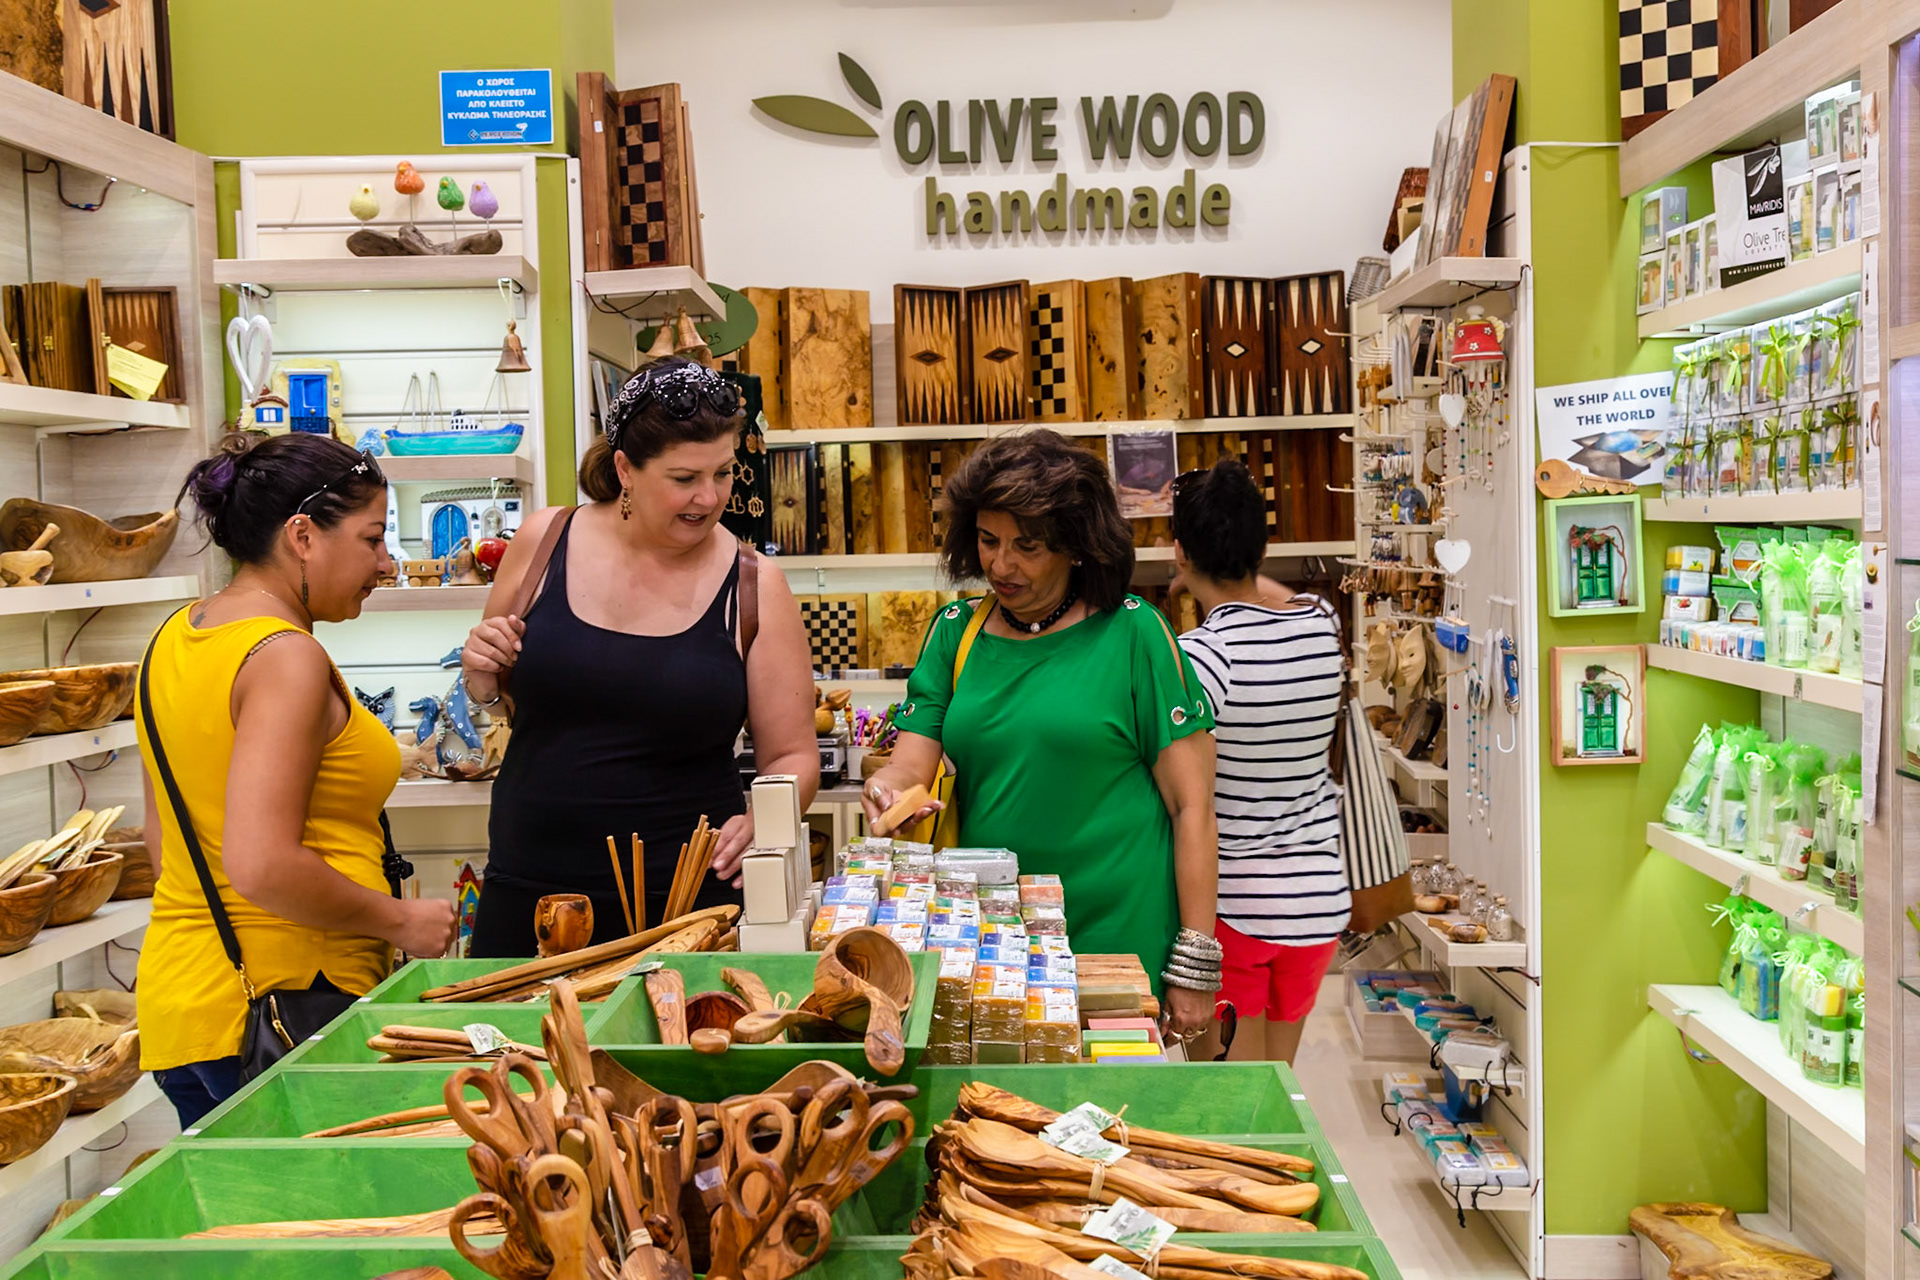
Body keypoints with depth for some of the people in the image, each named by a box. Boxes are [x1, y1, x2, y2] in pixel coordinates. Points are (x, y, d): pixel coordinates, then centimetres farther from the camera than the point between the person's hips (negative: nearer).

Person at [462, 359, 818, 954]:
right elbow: (495, 692, 16)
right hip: (527, 892, 2)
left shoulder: (753, 587, -5)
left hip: (686, 902, -2)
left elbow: (793, 755, 0)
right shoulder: (544, 542, 0)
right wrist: (483, 676, -6)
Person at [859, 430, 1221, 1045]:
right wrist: (888, 787, -21)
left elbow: (1191, 807, -7)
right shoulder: (954, 631, 6)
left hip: (1115, 936, -3)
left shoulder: (1131, 632, -6)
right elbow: (912, 765, 3)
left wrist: (1193, 968, -9)